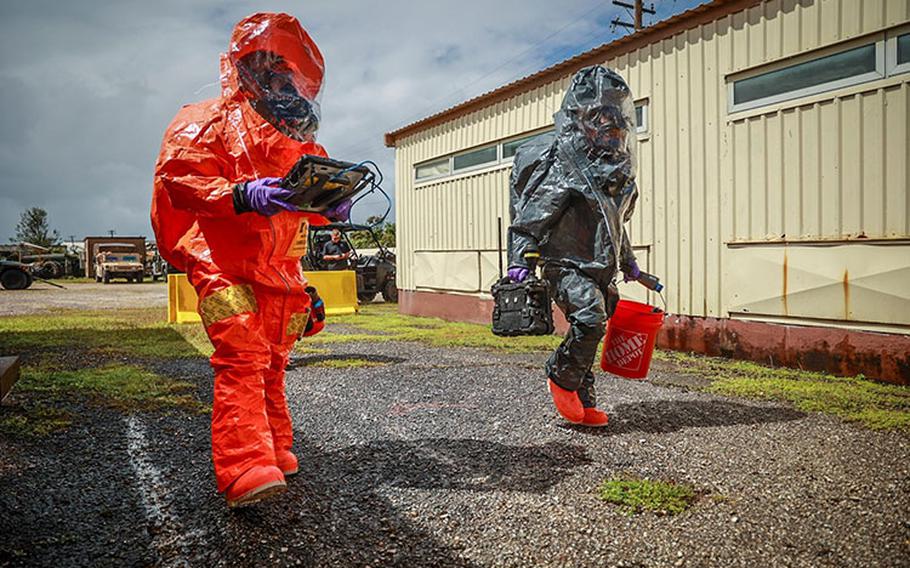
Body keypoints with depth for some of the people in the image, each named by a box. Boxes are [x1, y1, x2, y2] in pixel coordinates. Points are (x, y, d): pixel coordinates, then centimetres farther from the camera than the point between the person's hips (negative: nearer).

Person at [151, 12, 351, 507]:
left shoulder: (300, 140, 22)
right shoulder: (210, 122, 1)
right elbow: (178, 178, -11)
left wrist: (333, 207, 0)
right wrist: (243, 195, -26)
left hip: (281, 273, 7)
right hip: (225, 266, -7)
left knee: (272, 364, 14)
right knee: (241, 359, -20)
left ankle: (274, 451, 26)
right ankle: (246, 471, -25)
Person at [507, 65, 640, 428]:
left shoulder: (615, 165, 14)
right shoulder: (562, 164, -13)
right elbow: (530, 218, -14)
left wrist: (627, 261, 30)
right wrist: (520, 261, -20)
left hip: (599, 268, 8)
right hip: (566, 264, -8)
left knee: (589, 333, 11)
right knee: (590, 317, -26)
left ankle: (584, 404, 21)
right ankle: (560, 376, -3)